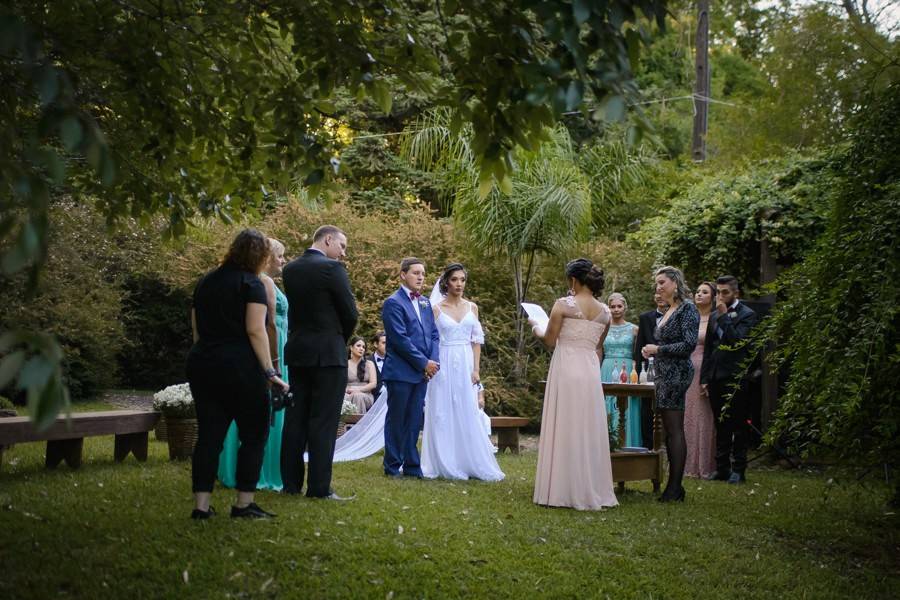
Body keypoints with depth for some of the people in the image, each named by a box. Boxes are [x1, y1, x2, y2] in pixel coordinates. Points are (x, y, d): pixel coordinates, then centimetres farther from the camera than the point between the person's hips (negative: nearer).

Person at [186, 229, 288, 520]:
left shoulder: (205, 282, 15)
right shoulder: (251, 283, -6)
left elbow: (196, 327, 18)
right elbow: (255, 330, -14)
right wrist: (269, 371, -14)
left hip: (201, 363, 7)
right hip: (240, 366, -6)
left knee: (209, 434, 6)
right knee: (253, 434, 5)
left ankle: (201, 505, 2)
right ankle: (244, 504, 4)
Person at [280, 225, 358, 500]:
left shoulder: (290, 269, 9)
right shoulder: (332, 268, -11)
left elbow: (296, 308, 13)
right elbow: (351, 313, -9)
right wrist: (342, 339, 10)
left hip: (297, 352, 7)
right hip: (328, 353, -7)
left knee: (295, 419, 10)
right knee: (323, 421, -4)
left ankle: (291, 482, 14)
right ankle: (319, 487, -4)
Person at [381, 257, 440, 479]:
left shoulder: (425, 303, 15)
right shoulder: (394, 303, -8)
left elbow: (434, 334, 14)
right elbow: (400, 339, -15)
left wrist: (433, 361, -2)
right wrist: (424, 363, -13)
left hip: (422, 372, 6)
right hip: (401, 371, -6)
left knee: (414, 421, 9)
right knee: (396, 420, 2)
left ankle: (412, 465, 14)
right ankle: (393, 466, 10)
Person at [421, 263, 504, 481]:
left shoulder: (472, 307, 8)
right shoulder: (437, 308, 1)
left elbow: (477, 340, 7)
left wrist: (476, 369, 0)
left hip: (466, 365, 2)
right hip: (444, 365, -2)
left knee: (468, 414, 3)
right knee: (443, 415, 1)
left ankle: (471, 463, 10)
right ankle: (445, 464, 8)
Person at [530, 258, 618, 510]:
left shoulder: (563, 305, -6)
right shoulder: (604, 312, 9)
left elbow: (550, 341, -2)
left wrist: (535, 327, 16)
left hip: (566, 369, -4)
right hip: (591, 371, 4)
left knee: (564, 429, 1)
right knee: (589, 431, 9)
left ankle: (562, 491, 3)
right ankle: (591, 491, 14)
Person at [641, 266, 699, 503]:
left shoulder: (687, 309, -9)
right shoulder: (669, 312, 17)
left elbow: (689, 344, -17)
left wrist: (658, 349, -12)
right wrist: (652, 351, 7)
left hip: (677, 373, -9)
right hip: (665, 374, 9)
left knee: (674, 430, -8)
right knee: (670, 430, 9)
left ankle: (675, 488, -6)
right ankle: (673, 486, 13)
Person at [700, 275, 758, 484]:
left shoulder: (746, 314, -4)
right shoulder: (715, 316, 15)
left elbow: (737, 341, -18)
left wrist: (724, 316, -15)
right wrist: (705, 378, 14)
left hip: (735, 379, -6)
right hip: (716, 379, 6)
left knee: (739, 426, -1)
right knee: (721, 426, 11)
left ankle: (738, 470, 4)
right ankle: (722, 468, 16)